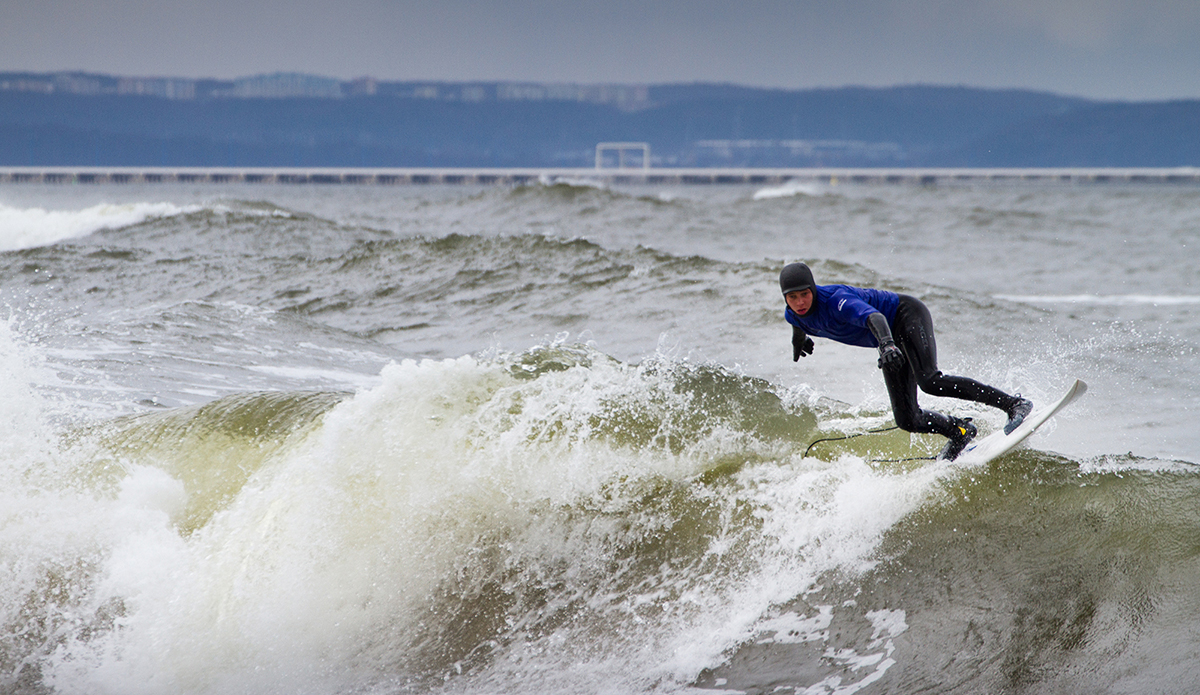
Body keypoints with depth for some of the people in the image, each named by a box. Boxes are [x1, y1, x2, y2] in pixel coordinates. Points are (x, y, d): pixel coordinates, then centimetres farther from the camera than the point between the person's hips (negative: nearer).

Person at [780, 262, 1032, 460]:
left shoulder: (836, 300, -30)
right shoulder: (793, 314, -7)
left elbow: (873, 316, -49)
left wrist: (887, 344, -68)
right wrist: (798, 340, 42)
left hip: (907, 315, -7)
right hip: (890, 342, 8)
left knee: (930, 381, -32)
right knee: (907, 420, -5)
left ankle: (1014, 404, -28)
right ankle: (959, 431, 21)